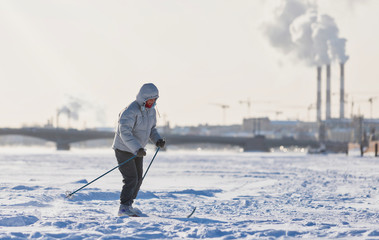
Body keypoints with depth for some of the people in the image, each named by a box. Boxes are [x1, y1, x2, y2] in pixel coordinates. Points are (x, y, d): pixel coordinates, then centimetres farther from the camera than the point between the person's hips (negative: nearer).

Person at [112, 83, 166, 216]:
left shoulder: (151, 110, 2)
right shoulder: (130, 111, -25)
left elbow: (151, 129, 15)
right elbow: (125, 133, -31)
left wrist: (157, 140, -6)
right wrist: (137, 149, -41)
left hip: (137, 149, 8)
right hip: (124, 149, -8)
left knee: (138, 179, 10)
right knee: (131, 179, -14)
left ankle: (128, 205, 22)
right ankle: (124, 208, -9)